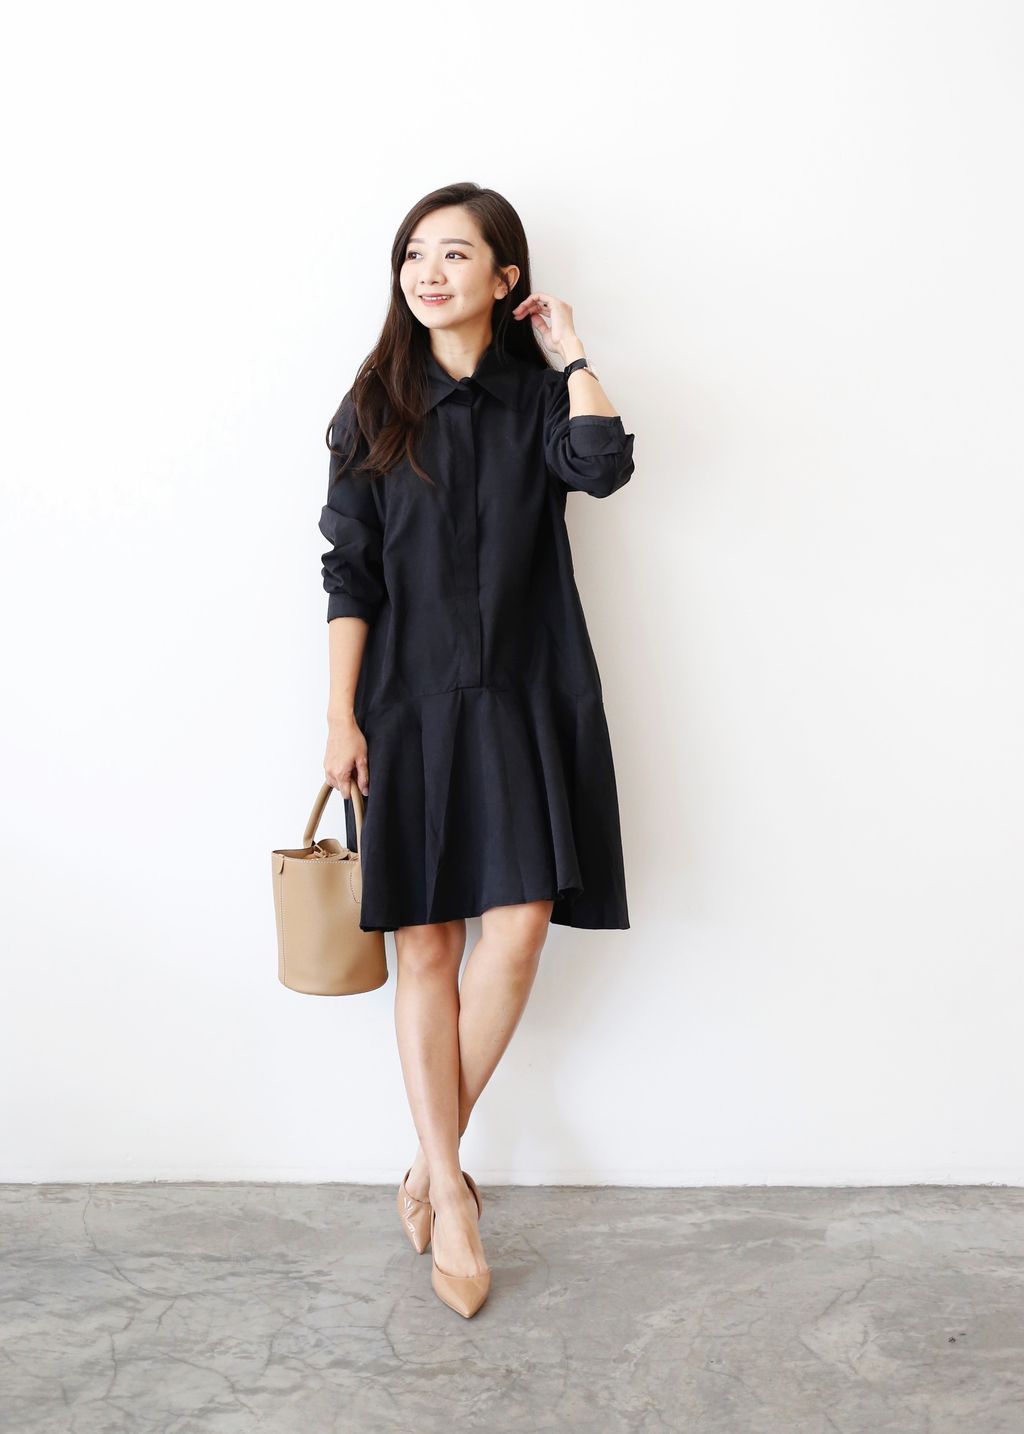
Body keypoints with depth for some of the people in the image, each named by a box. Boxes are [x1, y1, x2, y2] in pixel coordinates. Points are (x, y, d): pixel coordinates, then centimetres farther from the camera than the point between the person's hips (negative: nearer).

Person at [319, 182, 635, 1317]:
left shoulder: (538, 393, 7)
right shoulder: (376, 406, 6)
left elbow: (602, 466, -17)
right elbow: (349, 572, 2)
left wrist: (570, 352, -3)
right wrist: (341, 716, -4)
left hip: (523, 698, 0)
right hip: (407, 697, 0)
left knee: (518, 931, -6)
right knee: (425, 942, 2)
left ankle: (432, 1161, 17)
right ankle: (448, 1191, 16)